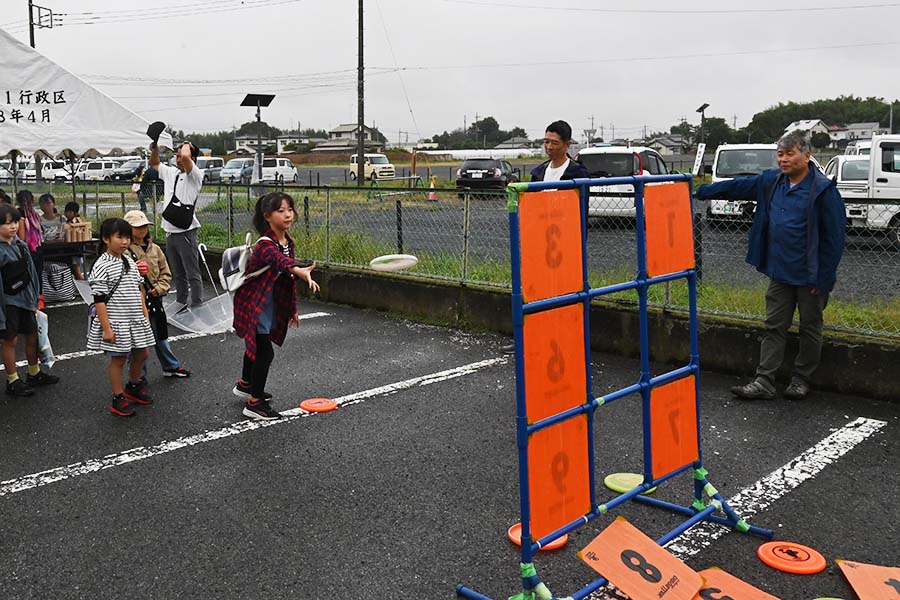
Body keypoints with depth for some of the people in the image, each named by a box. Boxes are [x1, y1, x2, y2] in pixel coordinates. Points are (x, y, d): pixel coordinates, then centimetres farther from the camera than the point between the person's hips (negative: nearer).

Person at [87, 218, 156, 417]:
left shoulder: (130, 262, 8)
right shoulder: (102, 266, -14)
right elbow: (99, 300, -16)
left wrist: (145, 315, 13)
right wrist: (106, 327, -17)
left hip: (136, 320, 7)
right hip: (116, 322, -7)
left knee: (141, 354, 15)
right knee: (118, 358, 3)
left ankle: (133, 387, 38)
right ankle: (118, 399, 17)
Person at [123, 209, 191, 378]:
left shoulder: (155, 249, 8)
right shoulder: (125, 251, -9)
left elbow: (166, 273, 11)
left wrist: (160, 288, -4)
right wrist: (134, 272, -30)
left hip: (154, 299, 5)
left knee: (160, 336, 18)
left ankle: (172, 366, 31)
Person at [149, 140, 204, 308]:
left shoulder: (195, 175, -8)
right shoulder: (171, 173, 14)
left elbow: (186, 157, -28)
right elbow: (154, 164, 33)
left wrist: (186, 145, -8)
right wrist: (155, 149, 16)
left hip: (186, 232, -8)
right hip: (170, 232, 8)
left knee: (193, 274, -5)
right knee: (178, 275, 16)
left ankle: (197, 307, -1)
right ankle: (180, 305, 25)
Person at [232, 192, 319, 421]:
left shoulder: (287, 241, -1)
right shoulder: (266, 245, -29)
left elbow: (287, 276, 9)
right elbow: (281, 261, -52)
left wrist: (293, 308, 14)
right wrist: (301, 272, -72)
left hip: (269, 301, 9)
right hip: (252, 302, -9)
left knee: (255, 344, 26)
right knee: (265, 351, -8)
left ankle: (245, 385, 48)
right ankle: (254, 403, 4)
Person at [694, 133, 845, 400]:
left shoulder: (823, 190, -14)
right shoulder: (772, 181, 5)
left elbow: (834, 237, -14)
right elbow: (738, 186, 17)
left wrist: (824, 278, -15)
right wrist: (701, 191, 16)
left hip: (809, 276, -5)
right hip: (780, 273, 6)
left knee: (810, 329, 10)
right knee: (774, 328, 7)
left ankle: (801, 380, 25)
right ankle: (764, 382, 10)